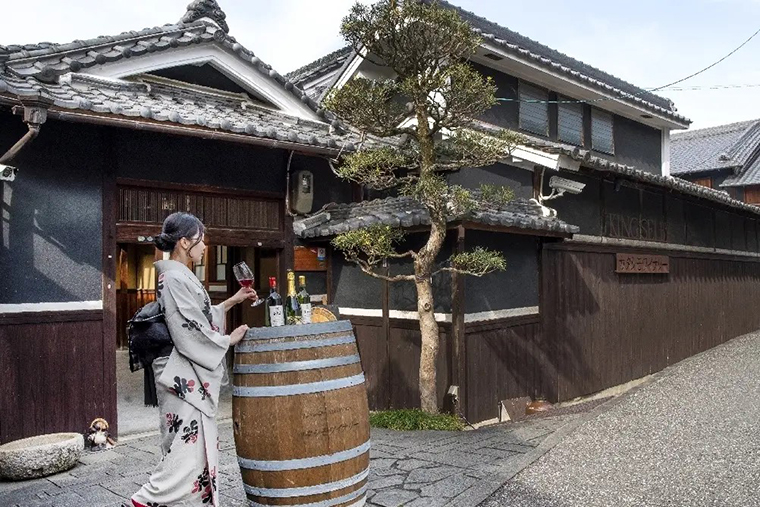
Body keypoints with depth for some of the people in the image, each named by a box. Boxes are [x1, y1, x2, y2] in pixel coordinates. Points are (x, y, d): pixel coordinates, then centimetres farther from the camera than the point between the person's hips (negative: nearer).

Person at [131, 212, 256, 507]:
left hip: (190, 376, 10)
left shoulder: (178, 275, 14)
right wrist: (229, 340, -8)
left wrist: (234, 301, 19)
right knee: (189, 446, -6)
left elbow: (201, 317, 22)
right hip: (184, 378, -10)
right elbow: (191, 332, -20)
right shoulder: (175, 278, -16)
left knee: (199, 445, 13)